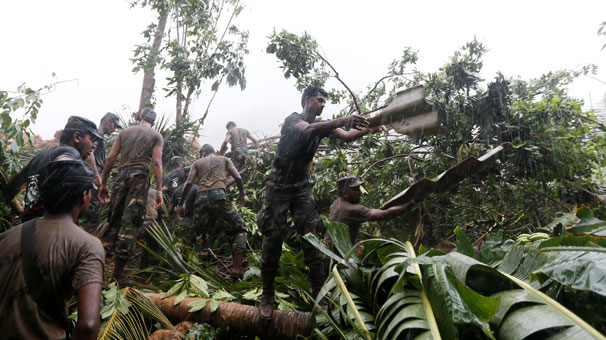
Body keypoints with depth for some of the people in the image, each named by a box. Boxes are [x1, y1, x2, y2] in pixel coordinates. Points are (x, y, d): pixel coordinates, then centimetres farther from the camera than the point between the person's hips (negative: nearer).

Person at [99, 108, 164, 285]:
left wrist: (103, 184, 15)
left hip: (121, 175, 4)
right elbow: (156, 163, -3)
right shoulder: (156, 136, 9)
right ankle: (118, 273, -2)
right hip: (140, 177, -3)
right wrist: (159, 190, -5)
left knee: (114, 218, 12)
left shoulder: (124, 132, 18)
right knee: (130, 223, -4)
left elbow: (111, 158, 11)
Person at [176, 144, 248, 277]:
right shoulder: (224, 159, 24)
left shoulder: (197, 163, 25)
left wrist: (180, 205, 16)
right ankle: (237, 267, -7)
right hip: (218, 195, -2)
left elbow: (189, 183, 11)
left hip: (201, 198, 3)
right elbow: (238, 178, 11)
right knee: (240, 228, 6)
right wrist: (242, 195, 25)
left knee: (196, 232, 19)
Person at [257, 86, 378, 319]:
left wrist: (370, 128, -24)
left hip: (302, 188, 5)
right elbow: (308, 129, -33)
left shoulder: (322, 125, 7)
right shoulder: (292, 120, -10)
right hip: (279, 187, -4)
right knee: (272, 240, 0)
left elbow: (346, 137, -8)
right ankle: (267, 297, 15)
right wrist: (343, 121, -46)